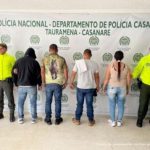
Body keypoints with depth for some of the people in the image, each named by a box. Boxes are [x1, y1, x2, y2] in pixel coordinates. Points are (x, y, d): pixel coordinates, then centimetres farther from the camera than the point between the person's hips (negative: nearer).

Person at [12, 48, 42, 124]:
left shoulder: (19, 61, 4)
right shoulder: (34, 62, -5)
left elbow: (14, 73, 7)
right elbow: (38, 74, -3)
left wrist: (16, 83, 17)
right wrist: (39, 84, 10)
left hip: (21, 85, 2)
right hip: (32, 86, -2)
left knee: (20, 103, 12)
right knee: (33, 103, 8)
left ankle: (20, 118, 17)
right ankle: (33, 118, 13)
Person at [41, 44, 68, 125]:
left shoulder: (45, 59, -1)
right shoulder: (61, 59, -2)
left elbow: (42, 72, -4)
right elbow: (65, 72, -2)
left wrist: (43, 82, 6)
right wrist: (65, 82, 8)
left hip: (48, 83, 1)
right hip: (58, 83, 0)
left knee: (48, 101, 10)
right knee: (58, 101, 9)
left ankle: (48, 119, 18)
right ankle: (57, 119, 17)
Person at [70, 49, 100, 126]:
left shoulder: (78, 62, -7)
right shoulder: (94, 64, -5)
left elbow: (73, 74, -1)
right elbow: (97, 77, 0)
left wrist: (71, 83, 13)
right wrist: (97, 86, 13)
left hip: (80, 87, 0)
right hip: (90, 88, 0)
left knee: (79, 104, 12)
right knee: (89, 104, 10)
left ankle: (77, 120, 22)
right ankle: (91, 121, 19)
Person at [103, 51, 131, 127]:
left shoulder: (110, 65, -13)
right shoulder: (126, 66, -7)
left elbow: (106, 79, -10)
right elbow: (128, 80, -1)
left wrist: (104, 87, 6)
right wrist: (127, 89, 13)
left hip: (112, 88, -1)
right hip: (122, 88, 2)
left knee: (112, 105, 13)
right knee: (121, 105, 15)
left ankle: (113, 121, 24)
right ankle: (119, 121, 25)